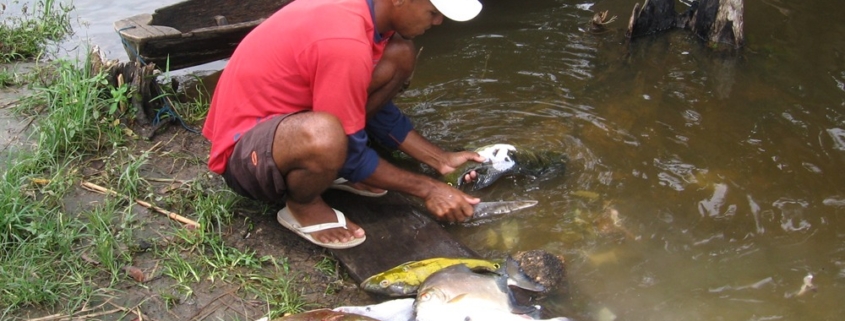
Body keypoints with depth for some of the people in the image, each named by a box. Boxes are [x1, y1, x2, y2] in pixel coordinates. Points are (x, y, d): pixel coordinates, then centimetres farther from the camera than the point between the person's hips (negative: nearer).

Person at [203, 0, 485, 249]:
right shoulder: (344, 43, -32)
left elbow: (378, 108, 8)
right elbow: (351, 152, -21)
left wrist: (440, 160, 4)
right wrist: (427, 189, -12)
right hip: (244, 152, -8)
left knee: (399, 55, -3)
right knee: (324, 136, -43)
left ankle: (334, 167, 6)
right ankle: (302, 206, -8)